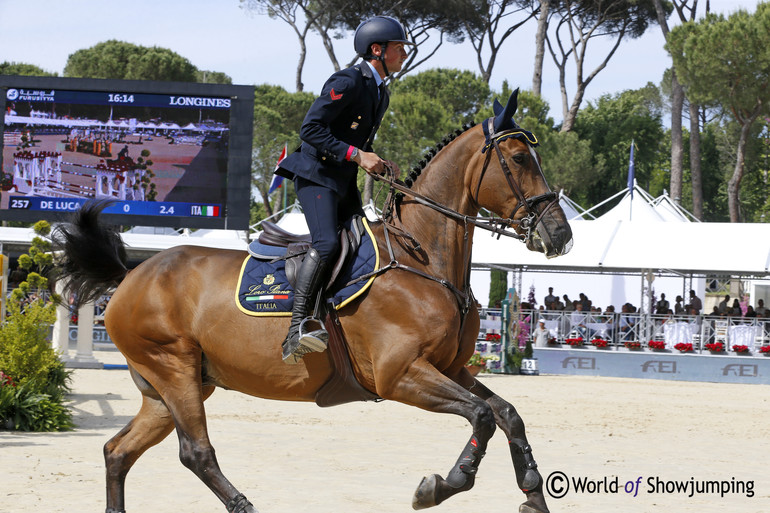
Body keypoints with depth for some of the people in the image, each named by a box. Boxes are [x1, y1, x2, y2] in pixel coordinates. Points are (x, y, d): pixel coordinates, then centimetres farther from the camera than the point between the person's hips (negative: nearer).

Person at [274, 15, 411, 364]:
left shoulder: (381, 93, 16)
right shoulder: (348, 83, -13)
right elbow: (311, 129, -19)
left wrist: (380, 165, 6)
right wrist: (356, 155, -21)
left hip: (344, 181, 10)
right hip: (316, 173, -10)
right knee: (327, 244, -27)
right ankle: (296, 331, -33)